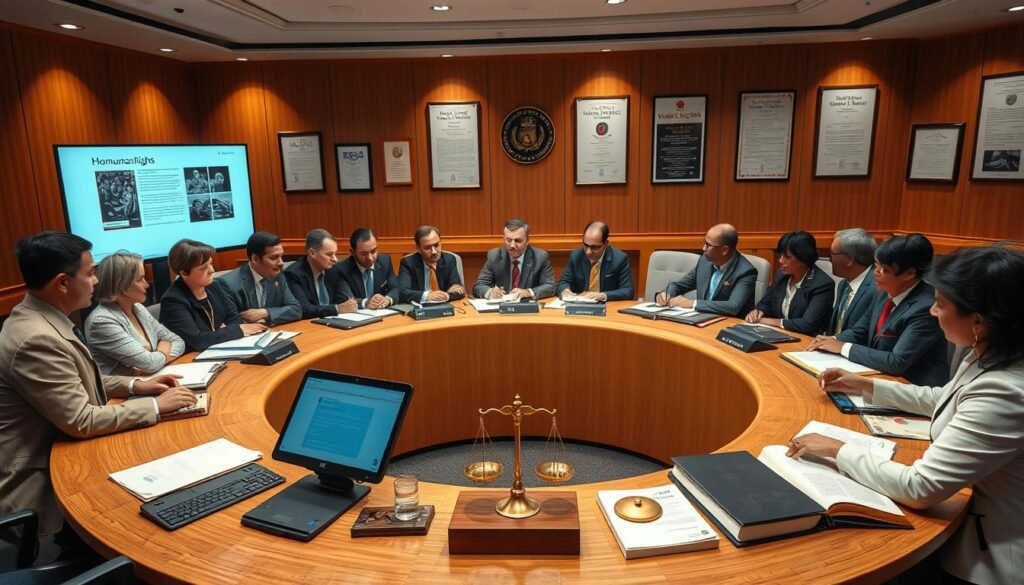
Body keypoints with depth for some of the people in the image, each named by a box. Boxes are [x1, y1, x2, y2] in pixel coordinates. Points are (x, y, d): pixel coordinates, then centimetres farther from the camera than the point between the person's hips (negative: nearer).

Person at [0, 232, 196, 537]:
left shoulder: (40, 318, 3)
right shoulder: (37, 339, -27)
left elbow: (75, 380, 17)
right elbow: (81, 421, -25)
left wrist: (134, 385, 5)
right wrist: (155, 406, -16)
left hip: (56, 453, 9)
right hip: (40, 485, -8)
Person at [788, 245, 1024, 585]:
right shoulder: (989, 358, -4)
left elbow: (919, 489, -31)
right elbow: (940, 400, 18)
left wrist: (839, 450, -20)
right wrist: (864, 385, 16)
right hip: (973, 518, 8)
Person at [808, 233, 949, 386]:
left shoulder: (926, 308, -23)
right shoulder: (885, 292, 0)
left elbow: (896, 363, -25)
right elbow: (860, 331, 12)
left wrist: (844, 347, -18)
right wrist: (834, 341, -7)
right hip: (881, 377, 7)